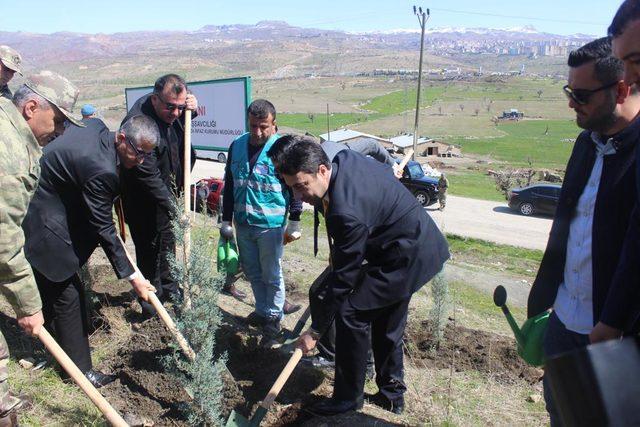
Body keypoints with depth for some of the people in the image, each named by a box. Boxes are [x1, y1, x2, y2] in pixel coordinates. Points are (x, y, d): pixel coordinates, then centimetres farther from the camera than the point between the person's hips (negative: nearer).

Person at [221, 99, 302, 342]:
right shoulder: (237, 146, 4)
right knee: (252, 272, 18)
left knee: (272, 275, 7)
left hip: (271, 225, -5)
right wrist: (226, 220, 12)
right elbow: (229, 185, 11)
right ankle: (262, 311, 36)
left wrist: (293, 225, -7)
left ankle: (274, 318, 23)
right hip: (243, 224, 6)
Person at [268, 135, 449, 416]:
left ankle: (348, 398, 9)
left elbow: (343, 277, -25)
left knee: (350, 314, -9)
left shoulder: (346, 212, -33)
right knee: (386, 323, 19)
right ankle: (392, 394, 35)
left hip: (407, 256, -10)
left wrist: (316, 330, -15)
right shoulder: (344, 158, -6)